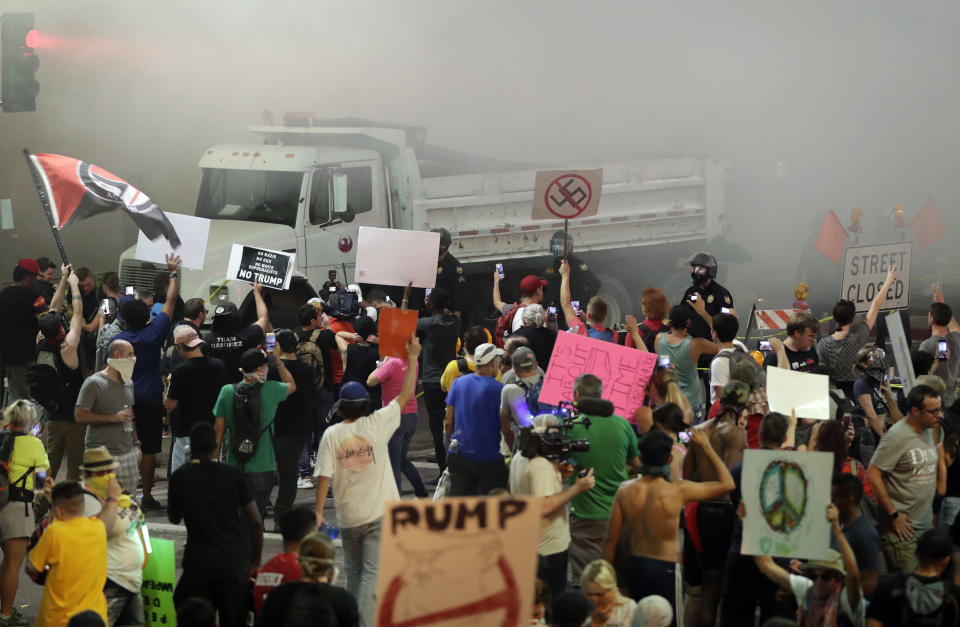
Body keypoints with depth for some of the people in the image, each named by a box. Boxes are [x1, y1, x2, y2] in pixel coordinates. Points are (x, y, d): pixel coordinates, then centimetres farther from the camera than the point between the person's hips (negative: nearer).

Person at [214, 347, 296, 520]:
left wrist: (215, 459, 11)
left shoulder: (227, 391, -2)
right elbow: (292, 385, 14)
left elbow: (219, 429, 1)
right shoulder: (270, 390, -9)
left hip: (234, 466, 3)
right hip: (262, 467, -3)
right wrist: (277, 360, 19)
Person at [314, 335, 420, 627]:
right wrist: (412, 359, 11)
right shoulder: (377, 424, -5)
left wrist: (318, 511, 1)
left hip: (348, 518, 2)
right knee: (372, 575, -7)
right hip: (380, 514, -2)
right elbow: (406, 395, 3)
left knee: (354, 574, 18)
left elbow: (324, 475, -6)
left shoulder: (332, 434, -2)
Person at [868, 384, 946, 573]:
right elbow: (873, 475, -19)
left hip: (927, 524, 8)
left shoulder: (928, 433, 11)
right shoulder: (897, 437, -15)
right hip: (902, 527, -8)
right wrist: (893, 515, -17)